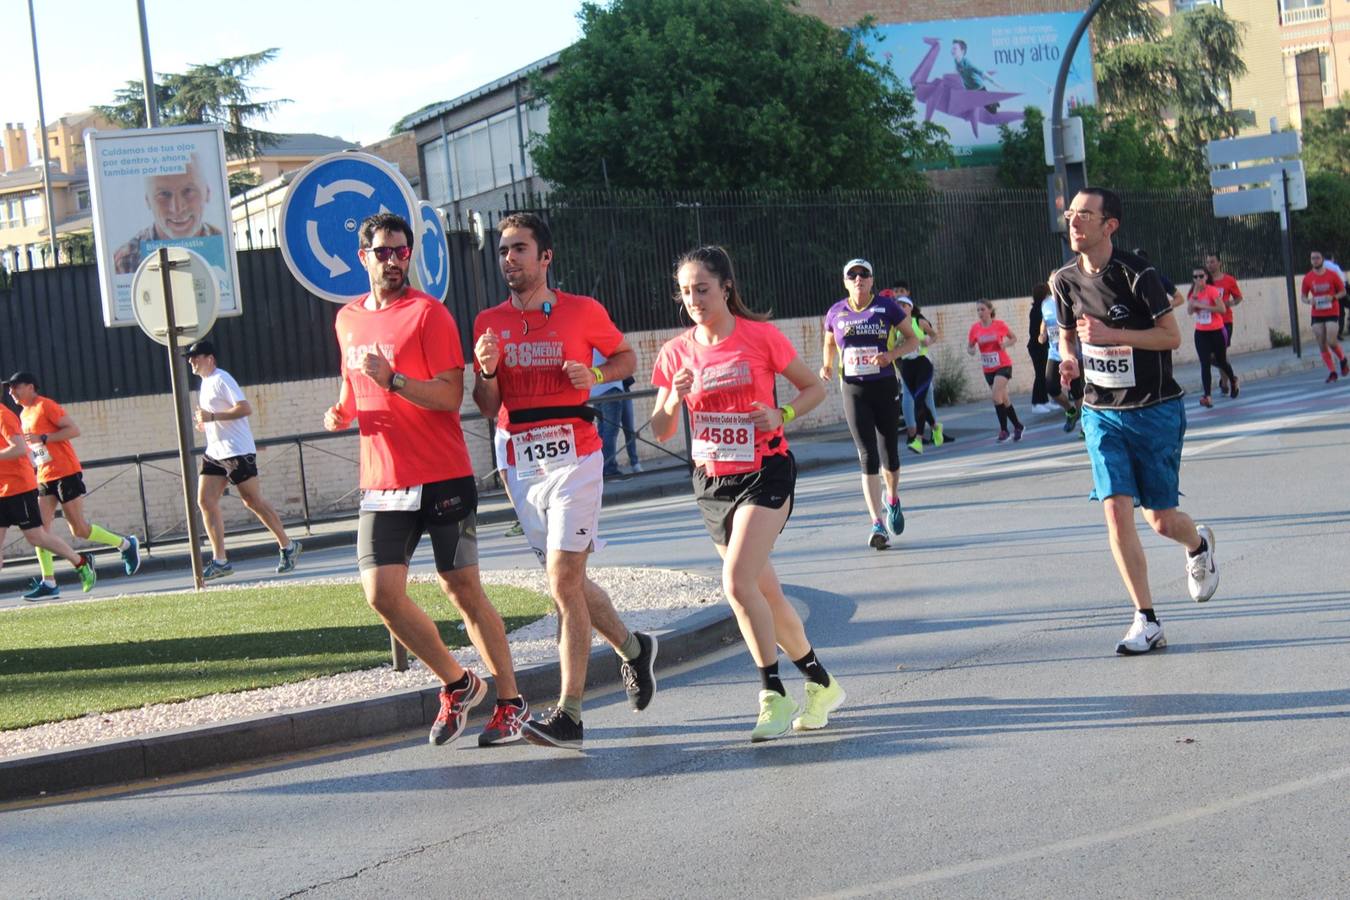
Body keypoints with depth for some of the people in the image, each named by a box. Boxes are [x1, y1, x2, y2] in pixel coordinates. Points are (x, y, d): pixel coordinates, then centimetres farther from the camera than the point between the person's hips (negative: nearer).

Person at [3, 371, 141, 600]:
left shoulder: (46, 405, -10)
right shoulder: (24, 415, 17)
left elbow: (74, 430, -18)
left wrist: (42, 438, -22)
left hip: (66, 474, -8)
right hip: (45, 478, 8)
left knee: (79, 529, -5)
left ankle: (126, 544, 15)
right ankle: (49, 583, -5)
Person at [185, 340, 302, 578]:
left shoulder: (221, 379, -12)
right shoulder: (205, 382, 17)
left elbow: (245, 408, -22)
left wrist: (212, 416, -24)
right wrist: (204, 423, 11)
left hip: (236, 451, -9)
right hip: (214, 452, 9)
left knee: (253, 501, -3)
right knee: (205, 501, -2)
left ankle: (287, 547, 10)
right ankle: (220, 561, -2)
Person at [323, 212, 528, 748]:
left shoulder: (428, 313, -6)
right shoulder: (347, 320, 14)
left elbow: (450, 395, -13)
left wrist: (393, 381, -25)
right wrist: (343, 411, 8)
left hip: (442, 478, -5)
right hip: (381, 483, 5)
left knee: (462, 591, -1)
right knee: (381, 594, -5)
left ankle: (510, 702, 13)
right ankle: (458, 683, 16)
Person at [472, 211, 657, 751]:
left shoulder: (583, 311, -2)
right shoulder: (489, 323, 8)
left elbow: (626, 357, 11)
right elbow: (487, 408, 9)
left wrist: (594, 375, -9)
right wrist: (487, 371, -12)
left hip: (574, 458, -5)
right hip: (522, 464, 5)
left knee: (563, 579, -11)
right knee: (567, 579, 12)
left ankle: (569, 715, -10)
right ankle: (632, 648, 38)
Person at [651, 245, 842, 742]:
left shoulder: (760, 336, -9)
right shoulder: (675, 353, 2)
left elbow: (814, 388, 2)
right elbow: (661, 432, 4)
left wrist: (782, 414, -16)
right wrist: (675, 398, -16)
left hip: (764, 472, -5)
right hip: (711, 481, 5)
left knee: (737, 582, -21)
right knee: (766, 593, 10)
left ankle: (773, 696, -11)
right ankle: (821, 684, 26)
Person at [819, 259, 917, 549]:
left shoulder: (887, 307, -2)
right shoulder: (835, 313, 3)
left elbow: (912, 339, 4)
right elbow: (829, 344, 20)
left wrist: (892, 354, -14)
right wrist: (827, 366, 0)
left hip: (885, 387, 0)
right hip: (854, 391, 0)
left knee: (890, 453, 10)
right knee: (867, 456, -8)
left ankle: (892, 499, 41)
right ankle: (877, 524, -10)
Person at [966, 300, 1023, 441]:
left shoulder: (1000, 324, -7)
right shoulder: (975, 328, -2)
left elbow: (1014, 338, 5)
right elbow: (969, 347, 6)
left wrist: (1006, 344, -15)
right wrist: (971, 350, -17)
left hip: (1003, 365, -4)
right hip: (988, 369, 4)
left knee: (996, 395, -20)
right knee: (1003, 399, 10)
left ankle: (1003, 429, -11)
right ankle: (1017, 426, 26)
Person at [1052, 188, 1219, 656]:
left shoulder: (1137, 274, -15)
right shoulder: (1065, 280, 1)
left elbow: (1172, 336, -14)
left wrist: (1112, 334, -25)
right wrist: (1070, 359, -5)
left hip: (1155, 410, -3)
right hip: (1101, 412, 4)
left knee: (1161, 519, 2)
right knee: (1116, 511, -11)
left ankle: (1199, 543, 41)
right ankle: (1146, 621, -3)